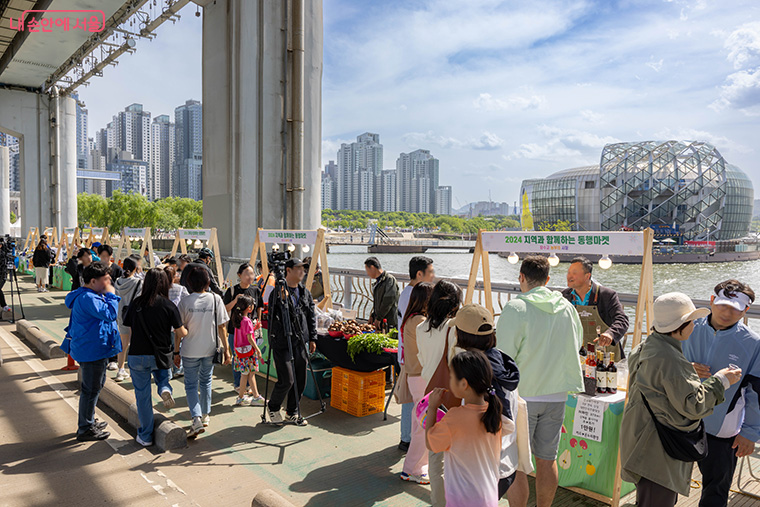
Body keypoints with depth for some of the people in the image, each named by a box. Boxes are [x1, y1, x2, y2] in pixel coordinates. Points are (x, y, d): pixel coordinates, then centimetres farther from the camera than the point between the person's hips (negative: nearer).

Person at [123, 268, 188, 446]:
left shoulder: (136, 303, -4)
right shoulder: (168, 305, -9)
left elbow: (128, 327, 3)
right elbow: (181, 333, -5)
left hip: (138, 355, 1)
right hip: (161, 355, 0)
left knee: (142, 395, 11)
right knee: (163, 377, 29)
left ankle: (145, 436, 20)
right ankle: (165, 389, -5)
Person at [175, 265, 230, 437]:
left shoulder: (184, 302, -9)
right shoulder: (215, 299, -7)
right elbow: (221, 327, -5)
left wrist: (176, 352, 3)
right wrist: (226, 349, 2)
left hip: (190, 350, -2)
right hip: (210, 349, 2)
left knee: (191, 384, 8)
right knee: (206, 382, 19)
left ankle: (197, 419, -7)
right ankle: (205, 416, 31)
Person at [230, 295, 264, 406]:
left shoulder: (237, 318, 4)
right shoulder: (247, 321, -19)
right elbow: (249, 338, -18)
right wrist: (258, 350, -11)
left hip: (239, 350, 8)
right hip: (247, 350, -8)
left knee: (251, 372, 14)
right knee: (245, 374, 4)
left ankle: (256, 396, 20)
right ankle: (240, 398, 14)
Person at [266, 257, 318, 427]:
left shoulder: (305, 292, 11)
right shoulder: (277, 292, -8)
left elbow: (311, 316, 15)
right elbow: (273, 316, -15)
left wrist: (312, 338, 11)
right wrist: (282, 299, -28)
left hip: (300, 342, 6)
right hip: (282, 342, -6)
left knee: (300, 381, 9)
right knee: (287, 380, -7)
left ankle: (292, 413, 26)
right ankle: (273, 408, 19)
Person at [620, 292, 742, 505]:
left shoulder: (646, 347, 6)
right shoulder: (670, 360, -25)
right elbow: (692, 404, -19)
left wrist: (691, 370, 17)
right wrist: (721, 381, -9)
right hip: (658, 449, -11)